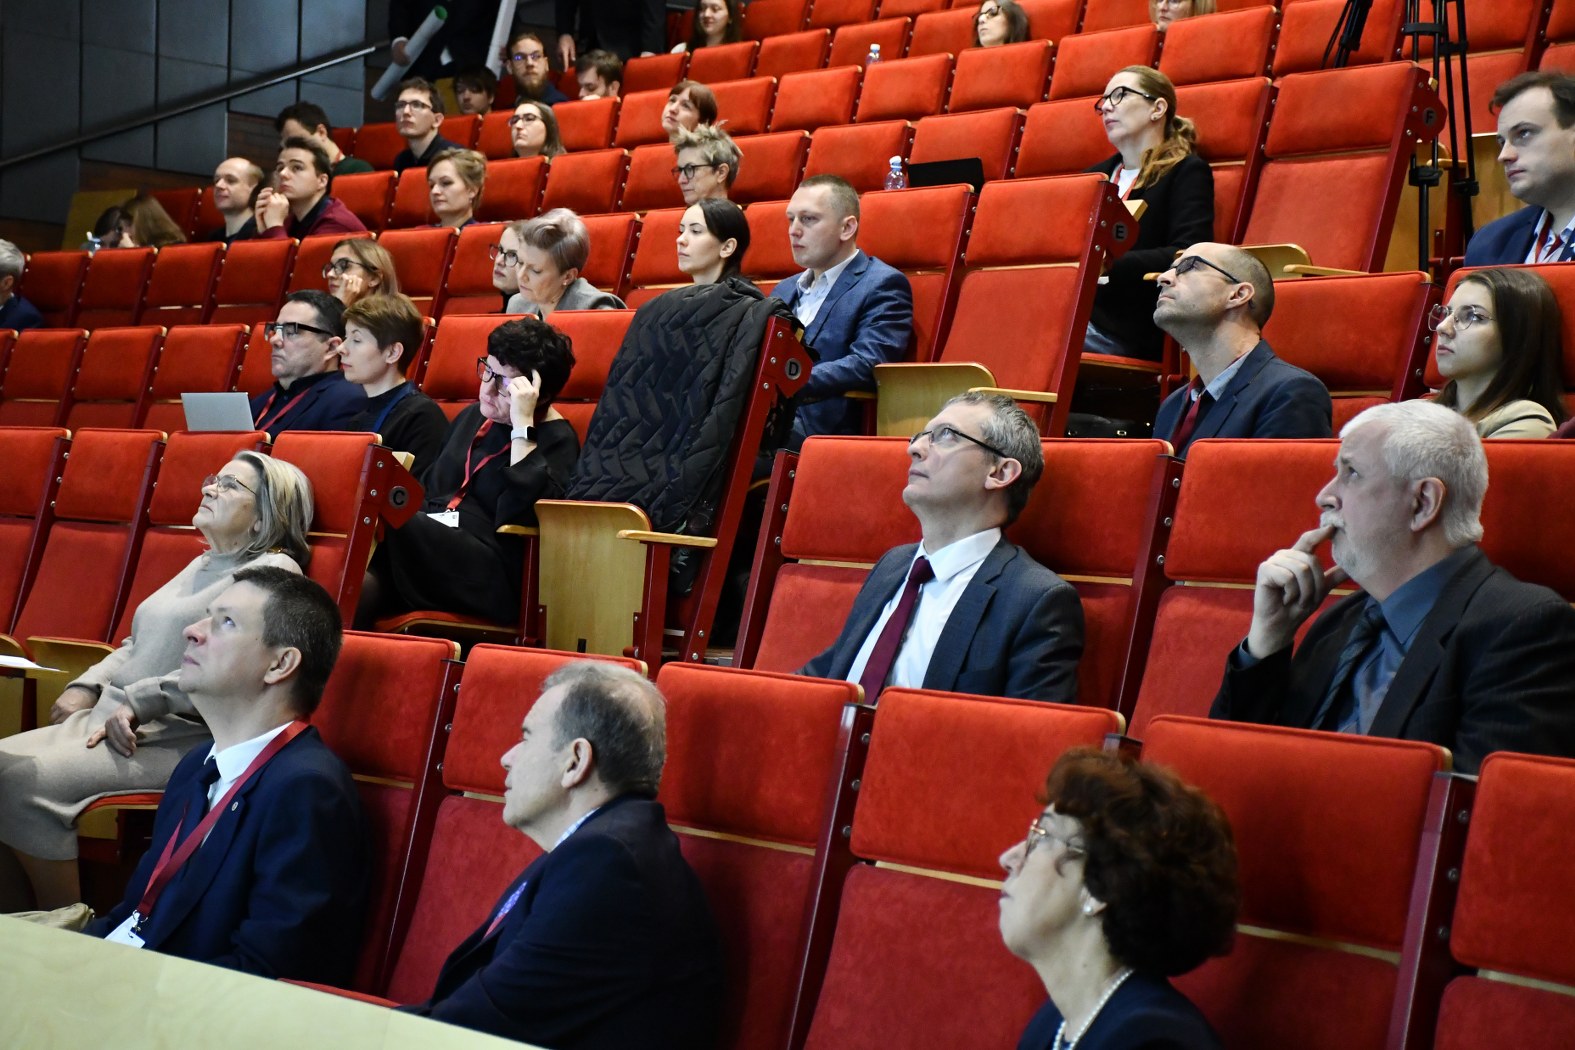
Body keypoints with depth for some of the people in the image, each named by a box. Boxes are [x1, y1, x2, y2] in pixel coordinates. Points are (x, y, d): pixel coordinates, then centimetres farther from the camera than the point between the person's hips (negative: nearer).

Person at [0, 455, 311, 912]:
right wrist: (87, 686, 10)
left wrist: (136, 701, -19)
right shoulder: (203, 565, 22)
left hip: (183, 736, -9)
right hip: (117, 720, 9)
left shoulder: (274, 572, -7)